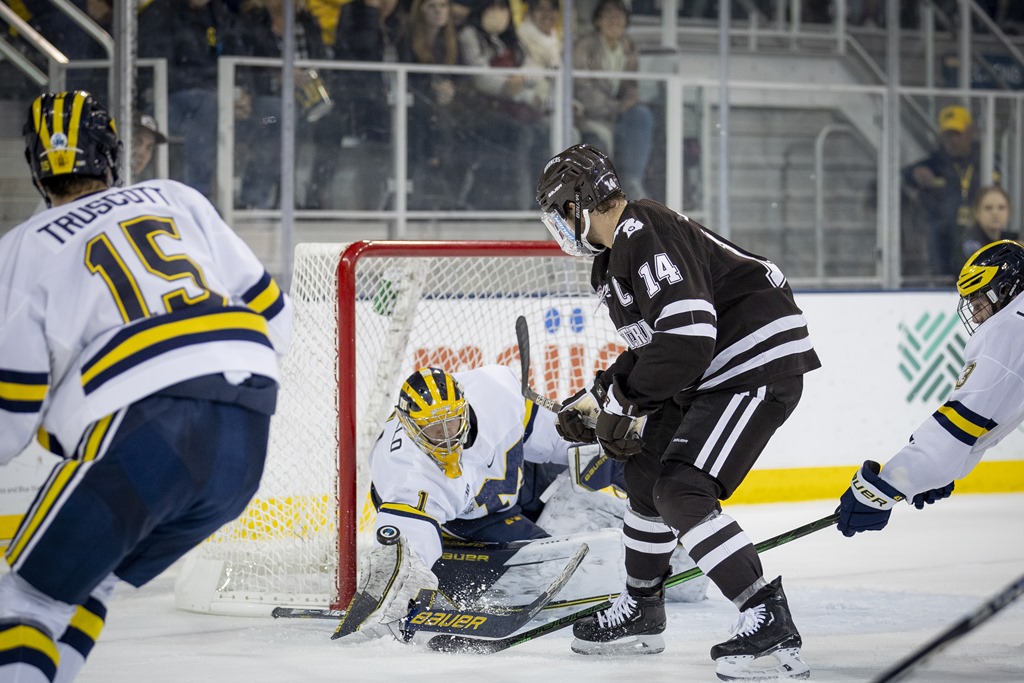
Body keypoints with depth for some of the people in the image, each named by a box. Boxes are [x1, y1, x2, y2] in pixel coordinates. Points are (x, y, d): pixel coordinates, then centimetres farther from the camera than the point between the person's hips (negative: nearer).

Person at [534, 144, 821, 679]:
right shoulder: (614, 258, 15)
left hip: (761, 361, -11)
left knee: (681, 491, -19)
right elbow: (650, 349, 24)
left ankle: (770, 623, -20)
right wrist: (593, 401, 14)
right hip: (710, 373, 11)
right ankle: (641, 613, 35)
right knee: (646, 468, 20)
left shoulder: (645, 234, -19)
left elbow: (688, 335, -28)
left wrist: (619, 399, -19)